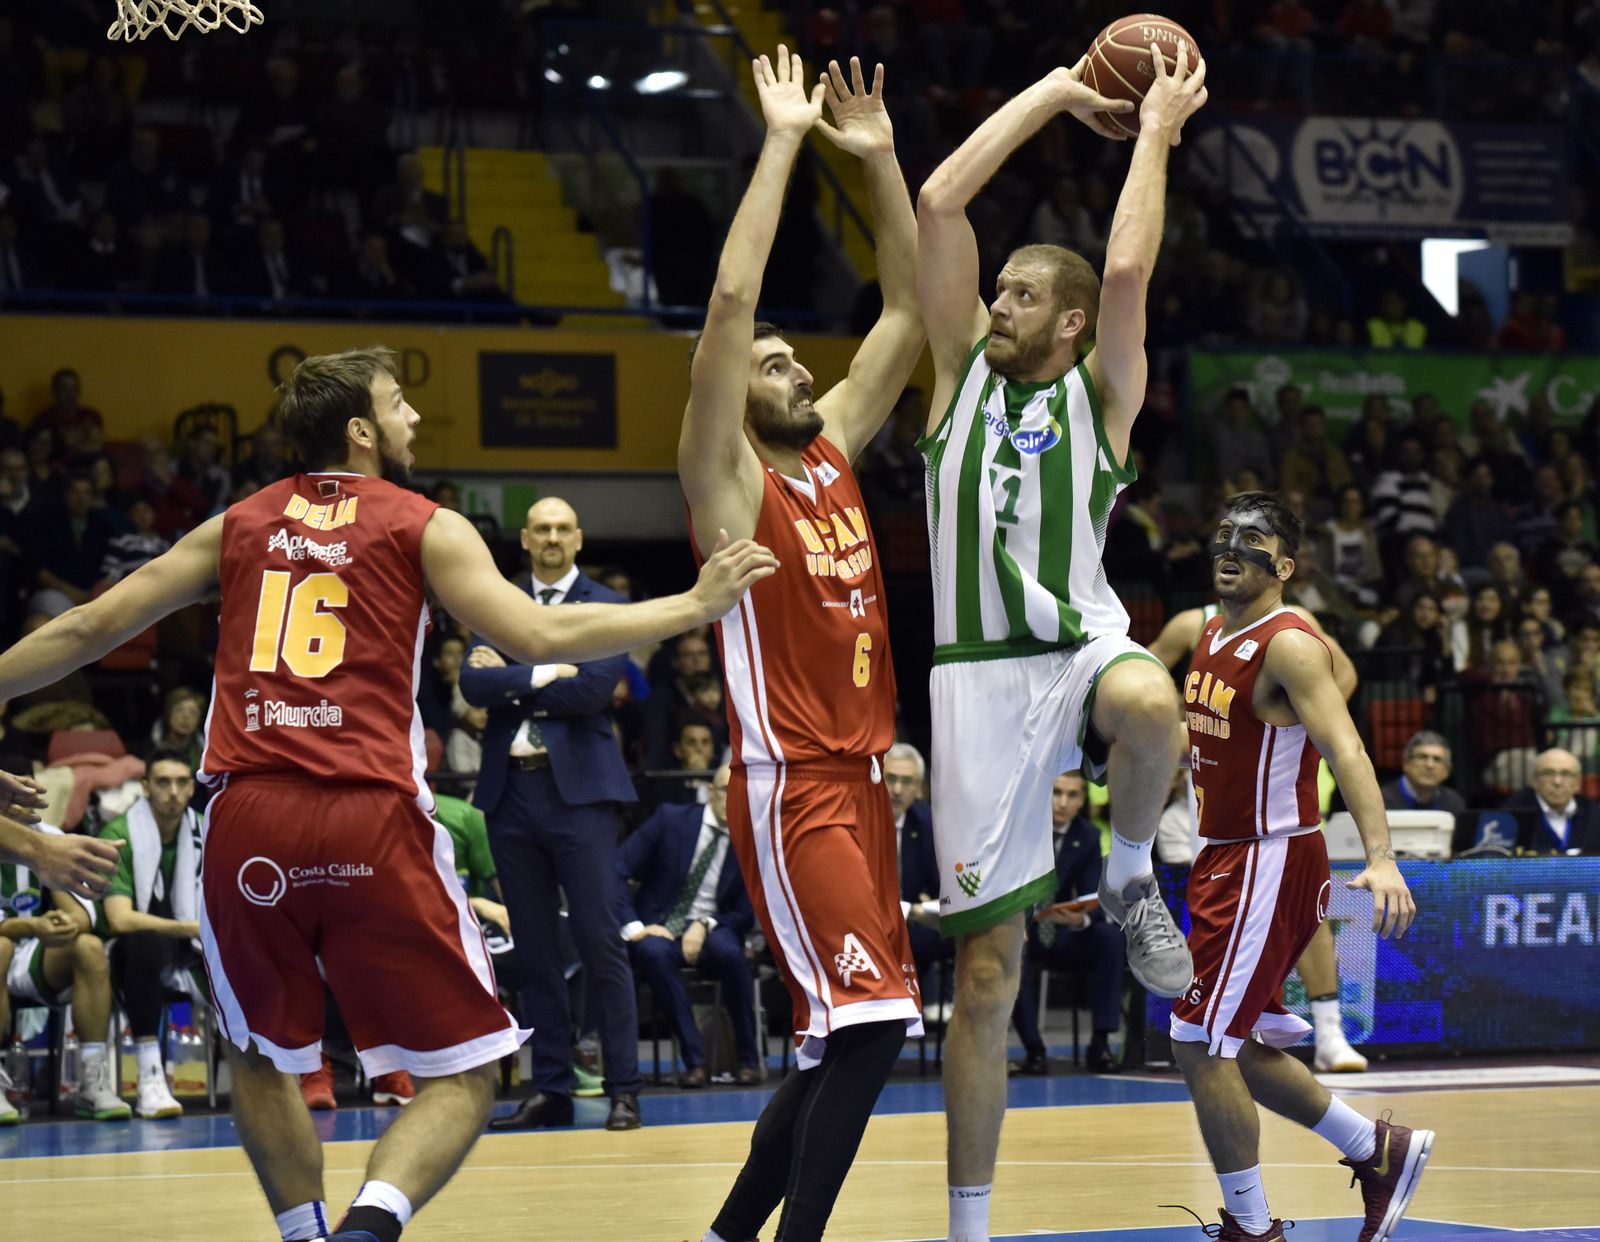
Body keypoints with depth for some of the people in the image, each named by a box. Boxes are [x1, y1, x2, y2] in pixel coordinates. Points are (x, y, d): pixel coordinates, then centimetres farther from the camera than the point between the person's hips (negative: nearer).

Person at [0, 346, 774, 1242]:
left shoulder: (239, 526, 17)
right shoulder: (423, 528, 7)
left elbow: (91, 628, 18)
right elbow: (540, 638, -4)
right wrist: (698, 605, 3)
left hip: (250, 820, 3)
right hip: (371, 823, -3)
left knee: (261, 1059, 26)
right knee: (464, 1076, 3)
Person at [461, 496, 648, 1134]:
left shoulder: (606, 607, 2)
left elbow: (593, 688, -13)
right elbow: (473, 683, -3)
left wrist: (510, 678, -6)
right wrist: (544, 676, -12)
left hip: (578, 789, -4)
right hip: (510, 790, 4)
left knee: (600, 942, -6)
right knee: (534, 949, 7)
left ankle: (624, 1089, -2)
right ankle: (550, 1091, 11)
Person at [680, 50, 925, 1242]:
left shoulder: (833, 449, 14)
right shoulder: (726, 475, -5)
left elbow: (911, 312, 15)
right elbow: (730, 303, -17)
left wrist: (880, 159, 7)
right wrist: (783, 144, -14)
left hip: (861, 779, 8)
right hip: (790, 787, -8)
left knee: (846, 1039, 10)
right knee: (869, 1021, -18)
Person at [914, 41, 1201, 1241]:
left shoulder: (1101, 392, 9)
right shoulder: (963, 369, 15)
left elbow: (1127, 269, -8)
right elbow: (941, 203, 7)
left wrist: (1157, 131, 4)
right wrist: (1056, 92, 11)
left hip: (1080, 643, -2)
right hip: (979, 677, 2)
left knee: (1148, 703, -41)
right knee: (987, 972, -1)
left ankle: (1130, 875, -8)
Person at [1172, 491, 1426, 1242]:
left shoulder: (1290, 645, -17)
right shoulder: (1207, 636, 10)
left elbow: (1346, 750, -28)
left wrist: (1380, 859, -41)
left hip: (1270, 863, -9)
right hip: (1224, 857, 9)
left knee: (1200, 1044, -9)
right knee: (1236, 1047, 15)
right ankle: (1379, 1153, 29)